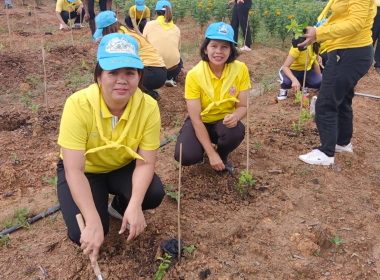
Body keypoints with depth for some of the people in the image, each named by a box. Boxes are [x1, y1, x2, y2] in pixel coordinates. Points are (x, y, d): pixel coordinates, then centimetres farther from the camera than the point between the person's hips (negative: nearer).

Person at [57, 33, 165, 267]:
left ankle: (120, 206, 11)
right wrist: (93, 222, -38)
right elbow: (74, 171, -31)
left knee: (154, 194, -24)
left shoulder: (148, 106, -24)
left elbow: (145, 163, -21)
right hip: (84, 171, -2)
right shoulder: (78, 105, -31)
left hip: (123, 167, 3)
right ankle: (103, 210, 16)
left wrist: (134, 206, -36)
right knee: (83, 234, -21)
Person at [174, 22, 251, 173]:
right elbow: (196, 119, -22)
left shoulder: (240, 69, -17)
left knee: (236, 132, -33)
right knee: (186, 156, -27)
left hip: (225, 121, 2)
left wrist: (235, 116, -36)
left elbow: (243, 106, -10)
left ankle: (223, 156, 3)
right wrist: (211, 153, -26)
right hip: (201, 122, -1)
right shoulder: (194, 75, -23)